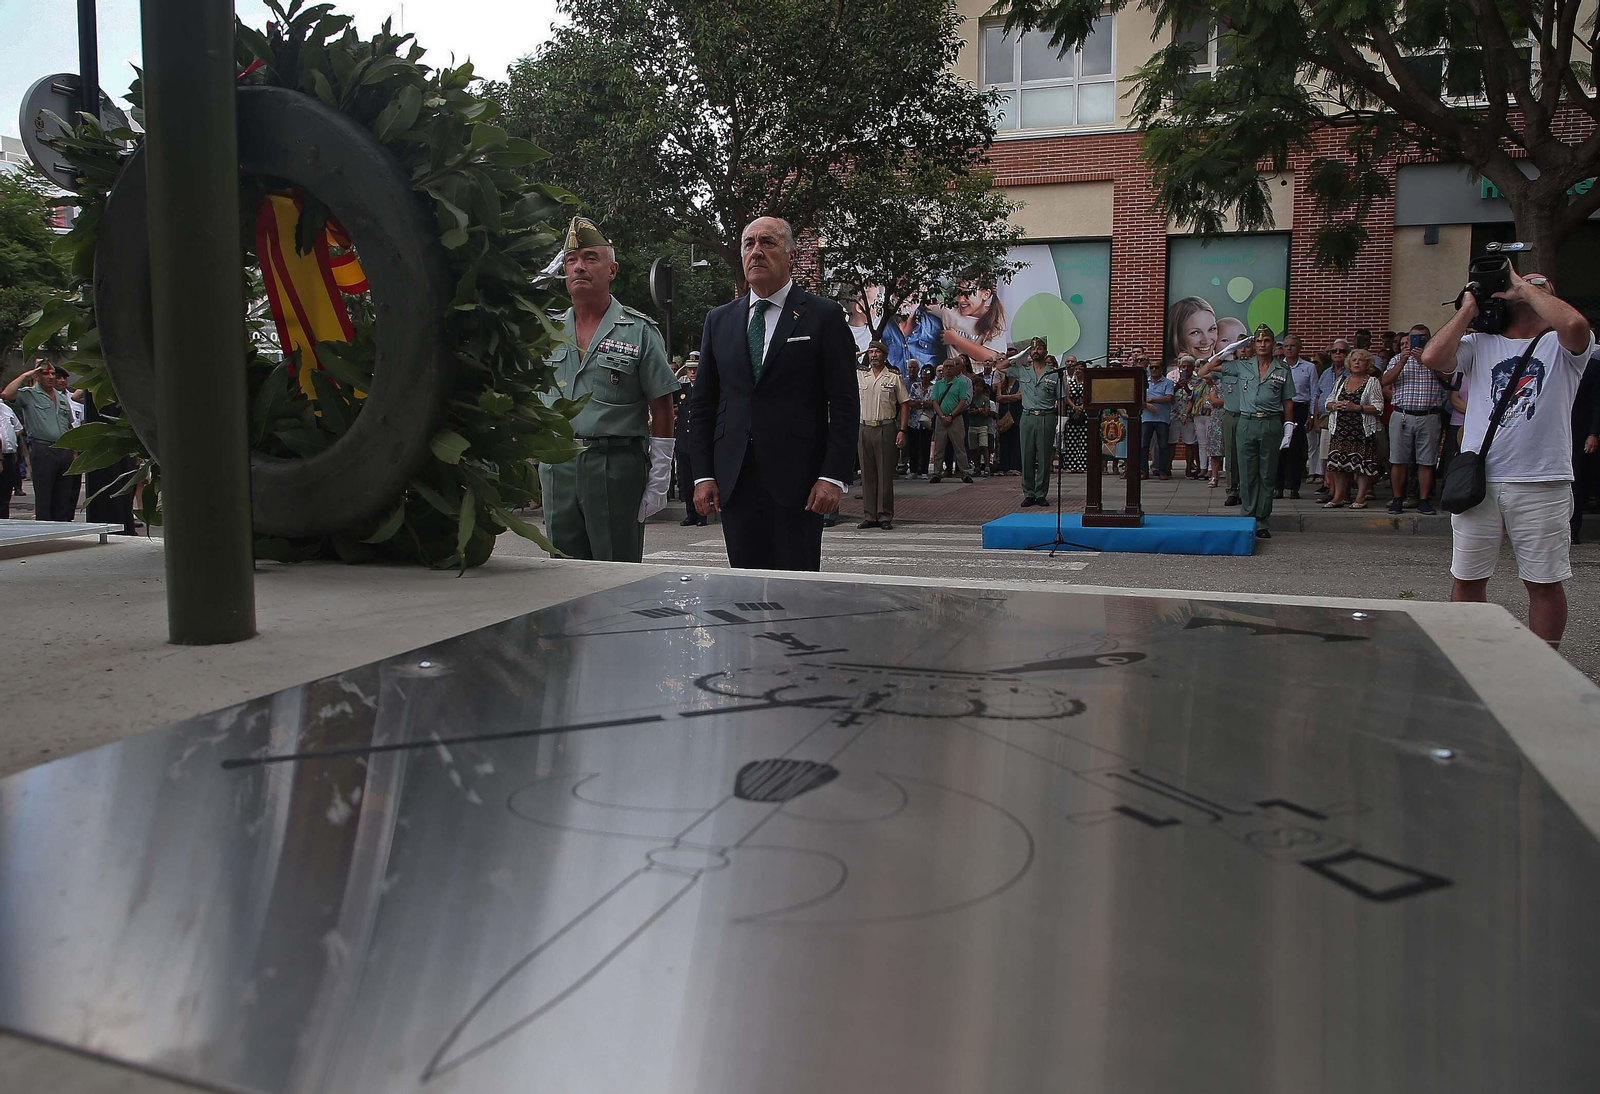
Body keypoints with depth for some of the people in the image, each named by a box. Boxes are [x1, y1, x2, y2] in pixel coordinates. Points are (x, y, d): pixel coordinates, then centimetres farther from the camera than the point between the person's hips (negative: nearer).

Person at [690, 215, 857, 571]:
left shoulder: (824, 316, 2)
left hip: (796, 480, -3)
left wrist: (833, 476, -11)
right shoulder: (719, 320, 14)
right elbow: (703, 404, 14)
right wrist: (703, 474, 5)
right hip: (734, 481, 4)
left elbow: (845, 404, -2)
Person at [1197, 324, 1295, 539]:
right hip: (1246, 423, 1)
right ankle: (1249, 519, 11)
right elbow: (1204, 371, 7)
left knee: (1267, 476, 3)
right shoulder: (1242, 366, 8)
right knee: (1247, 475, 3)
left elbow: (1287, 401, 10)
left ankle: (1262, 523, 8)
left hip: (1271, 425, -1)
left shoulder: (1283, 370, 7)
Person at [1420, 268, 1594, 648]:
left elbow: (1574, 323, -18)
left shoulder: (1561, 346, 6)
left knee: (1544, 583, 5)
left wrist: (1526, 287, -4)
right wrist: (1469, 307, 5)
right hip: (1477, 481, 2)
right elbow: (1432, 357, -5)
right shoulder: (1479, 344, 13)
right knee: (1466, 579, 8)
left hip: (1542, 484, -2)